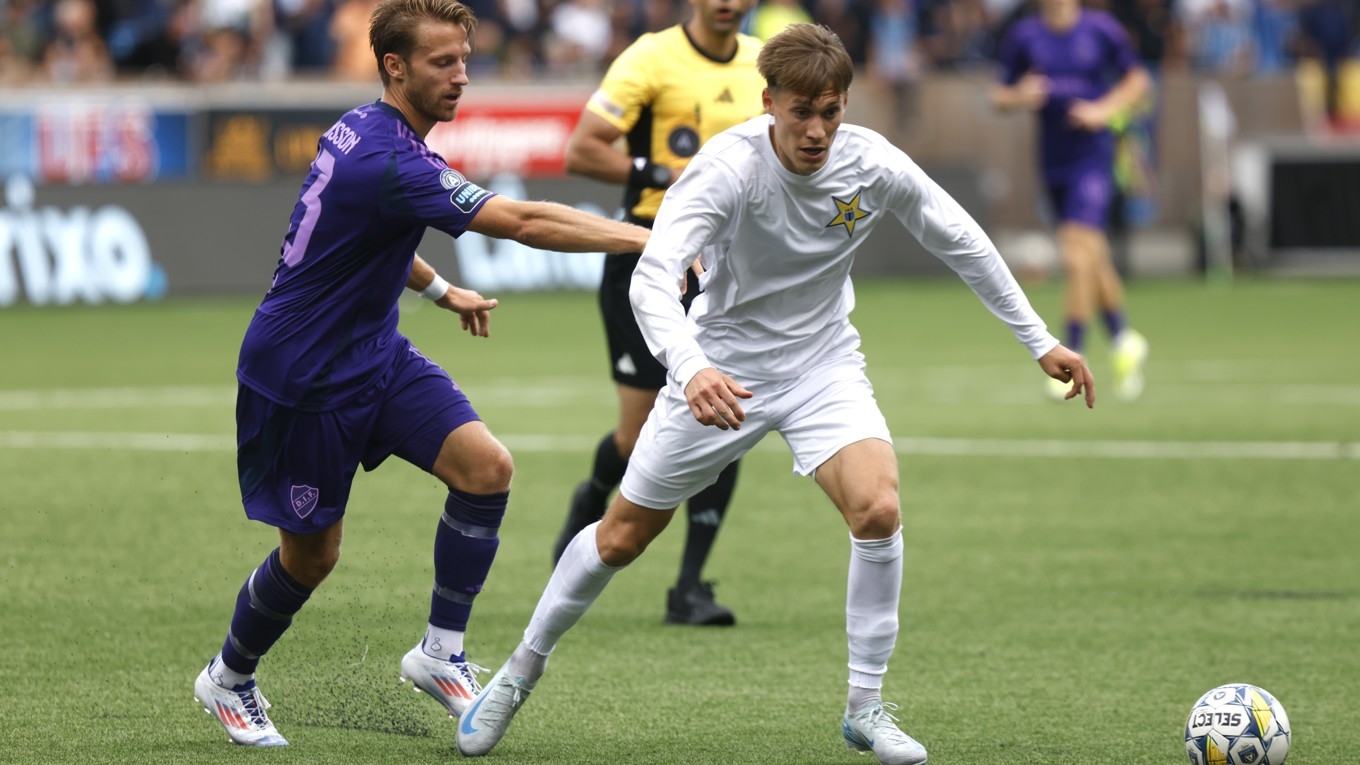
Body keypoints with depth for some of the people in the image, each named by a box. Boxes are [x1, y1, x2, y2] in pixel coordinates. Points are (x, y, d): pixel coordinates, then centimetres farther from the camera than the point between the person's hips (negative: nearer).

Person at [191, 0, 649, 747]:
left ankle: (441, 651, -2)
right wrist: (650, 240, -38)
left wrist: (441, 289, 25)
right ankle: (227, 679, 32)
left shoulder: (362, 129, 0)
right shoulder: (388, 164, -30)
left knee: (486, 466, -12)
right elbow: (523, 223, -37)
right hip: (302, 375, -9)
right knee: (311, 552, 6)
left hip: (374, 353, 9)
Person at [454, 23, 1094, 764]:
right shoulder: (728, 167, -27)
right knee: (622, 537, 7)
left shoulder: (873, 166, -16)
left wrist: (1040, 342, 4)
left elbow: (962, 243, 0)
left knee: (878, 510, -23)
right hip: (723, 366, -2)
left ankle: (866, 705, -7)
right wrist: (692, 369, -55)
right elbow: (652, 277, -37)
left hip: (824, 363, 2)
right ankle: (523, 668, 32)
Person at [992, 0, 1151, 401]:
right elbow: (1001, 95, 7)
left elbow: (1138, 79, 8)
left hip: (1092, 154, -4)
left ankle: (1073, 357, -11)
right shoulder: (1024, 36, 2)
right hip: (1053, 159, 4)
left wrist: (1106, 109, -8)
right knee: (1094, 260, 12)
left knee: (1078, 255, -16)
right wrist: (1019, 97, -16)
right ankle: (1124, 341, 31)